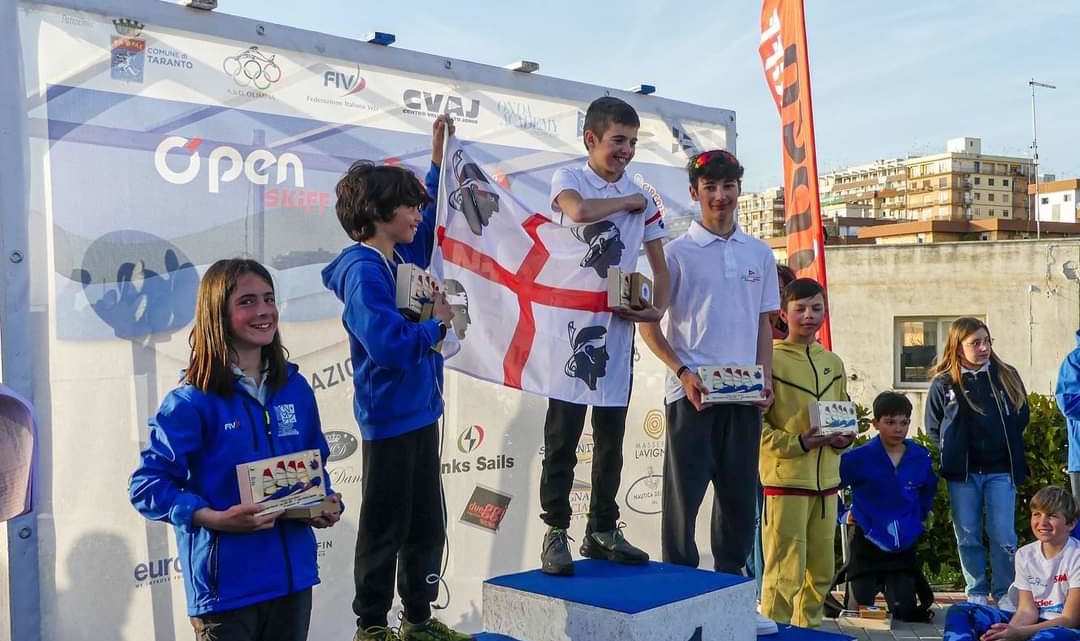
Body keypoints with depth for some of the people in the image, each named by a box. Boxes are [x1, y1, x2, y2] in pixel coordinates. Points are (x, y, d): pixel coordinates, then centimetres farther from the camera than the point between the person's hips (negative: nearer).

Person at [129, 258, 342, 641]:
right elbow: (146, 485, -11)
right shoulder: (192, 402, -11)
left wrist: (325, 503, -3)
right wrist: (214, 518, -22)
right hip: (225, 585, -5)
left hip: (292, 576, 5)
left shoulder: (295, 389, 5)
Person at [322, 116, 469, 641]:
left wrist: (438, 158, 25)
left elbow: (431, 221, 28)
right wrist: (437, 325, -14)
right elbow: (389, 345, -29)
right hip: (388, 420, -9)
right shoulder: (363, 272, -18)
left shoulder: (406, 255, 7)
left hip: (420, 413, 9)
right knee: (385, 531, 4)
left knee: (427, 525, 16)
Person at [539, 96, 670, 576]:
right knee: (563, 434, -3)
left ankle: (602, 531, 20)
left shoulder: (642, 199, 11)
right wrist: (629, 201, -8)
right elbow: (579, 210, -24)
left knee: (611, 437, 10)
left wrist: (657, 309, -8)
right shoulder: (568, 178, 0)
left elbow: (660, 266, 11)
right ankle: (555, 533, 4)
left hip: (619, 326, 4)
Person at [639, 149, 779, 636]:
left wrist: (766, 378, 3)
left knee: (740, 496, 11)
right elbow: (648, 323, -2)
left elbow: (763, 323, 16)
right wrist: (683, 372, -13)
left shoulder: (760, 254, 11)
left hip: (745, 393, 5)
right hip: (692, 392, -4)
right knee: (684, 494, 1)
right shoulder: (676, 252, -3)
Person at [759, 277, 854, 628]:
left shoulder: (834, 364, 14)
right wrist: (796, 443, -20)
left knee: (821, 571, 14)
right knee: (786, 572, -6)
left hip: (826, 480, 6)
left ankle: (807, 628, 28)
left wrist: (843, 438, 1)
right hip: (785, 479, -6)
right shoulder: (770, 359, -6)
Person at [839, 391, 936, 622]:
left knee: (905, 610, 0)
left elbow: (928, 491, 19)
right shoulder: (859, 458, -14)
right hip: (868, 541, -2)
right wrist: (845, 514, -8)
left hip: (904, 544, 2)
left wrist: (918, 517, 13)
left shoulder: (921, 457, -2)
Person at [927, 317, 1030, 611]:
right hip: (962, 473, 0)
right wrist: (952, 449, -3)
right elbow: (933, 428, 7)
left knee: (1003, 536, -1)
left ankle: (1003, 593, 12)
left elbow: (1022, 417, 12)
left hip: (1000, 470, 0)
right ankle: (976, 594, 19)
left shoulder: (1007, 376, 4)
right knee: (968, 537, 6)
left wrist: (1007, 445, 5)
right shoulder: (943, 383, 0)